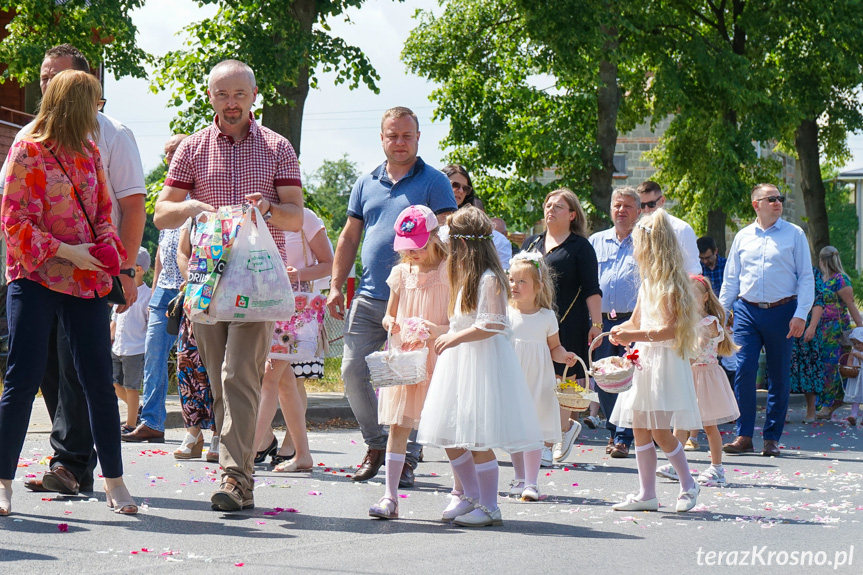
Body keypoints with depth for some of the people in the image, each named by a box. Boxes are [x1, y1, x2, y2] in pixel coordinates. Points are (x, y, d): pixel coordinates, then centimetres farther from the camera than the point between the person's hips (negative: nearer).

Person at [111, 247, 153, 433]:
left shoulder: (146, 294, -8)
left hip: (135, 349, -7)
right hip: (117, 348, 7)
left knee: (131, 387, -1)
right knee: (113, 383, 8)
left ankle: (131, 424, 8)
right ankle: (136, 408, 27)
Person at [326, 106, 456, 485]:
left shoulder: (433, 183, 2)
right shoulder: (366, 184, 16)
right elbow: (349, 237, 19)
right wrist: (336, 286, 11)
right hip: (368, 298, 4)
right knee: (353, 371, 0)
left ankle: (406, 457, 7)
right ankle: (376, 445, 17)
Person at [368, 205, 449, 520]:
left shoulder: (449, 272, -4)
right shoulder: (401, 273, 9)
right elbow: (389, 314, 19)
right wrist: (390, 323, -4)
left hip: (439, 358, -3)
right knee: (397, 425, -2)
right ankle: (390, 496, -3)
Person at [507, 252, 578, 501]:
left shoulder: (547, 316, 2)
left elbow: (554, 347, 10)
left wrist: (564, 356, -9)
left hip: (537, 380, -1)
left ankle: (531, 483, -3)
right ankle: (519, 478, 22)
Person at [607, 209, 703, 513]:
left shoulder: (669, 284, -13)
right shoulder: (647, 283, 14)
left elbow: (669, 329, -20)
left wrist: (634, 335, -22)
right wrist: (622, 330, 1)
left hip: (665, 360, -9)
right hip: (644, 361, 9)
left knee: (660, 431, -8)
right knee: (640, 428, 6)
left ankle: (688, 485, 10)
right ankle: (647, 493, 10)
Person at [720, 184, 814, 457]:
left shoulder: (794, 234, 4)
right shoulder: (743, 237, 10)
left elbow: (806, 277, 2)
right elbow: (731, 279, 17)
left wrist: (801, 314, -8)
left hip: (781, 311, -1)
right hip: (747, 311, 1)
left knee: (779, 377, 3)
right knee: (743, 372, -9)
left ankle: (771, 438, 12)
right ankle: (744, 437, -3)